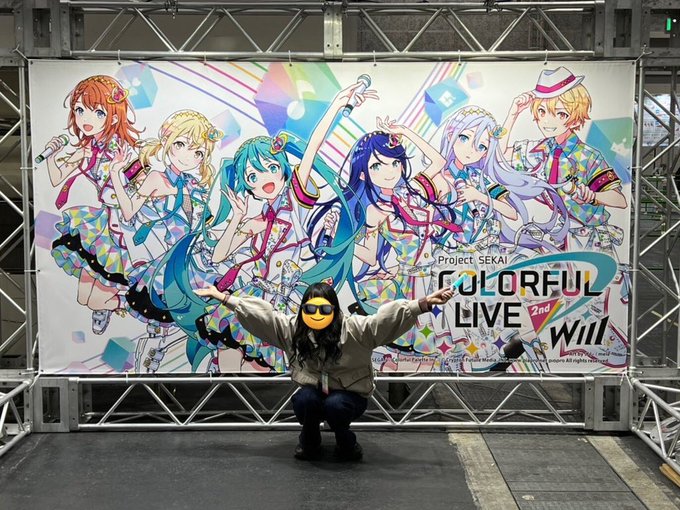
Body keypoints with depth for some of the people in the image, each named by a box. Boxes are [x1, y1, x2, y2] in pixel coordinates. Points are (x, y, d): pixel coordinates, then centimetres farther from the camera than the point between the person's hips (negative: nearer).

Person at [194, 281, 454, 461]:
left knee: (334, 406, -35)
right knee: (303, 400, -31)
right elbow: (260, 312, -7)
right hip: (313, 392, 3)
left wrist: (424, 303, -43)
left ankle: (346, 444, 0)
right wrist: (222, 297, -8)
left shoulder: (353, 329, -21)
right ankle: (309, 442, 2)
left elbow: (389, 316, -31)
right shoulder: (291, 328, -11)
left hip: (350, 395, -2)